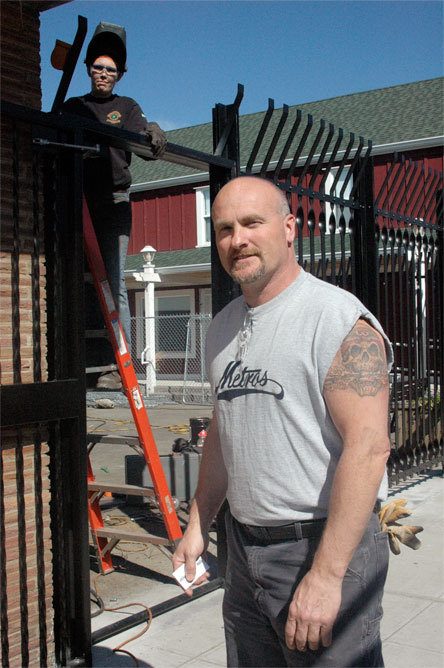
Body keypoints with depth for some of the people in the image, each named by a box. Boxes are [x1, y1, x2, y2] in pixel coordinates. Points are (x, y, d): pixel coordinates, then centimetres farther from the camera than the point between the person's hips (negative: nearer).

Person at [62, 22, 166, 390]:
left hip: (113, 204, -2)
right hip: (77, 202, 2)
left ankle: (118, 365, -9)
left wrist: (154, 136, -27)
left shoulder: (127, 107, 14)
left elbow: (142, 140, -3)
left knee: (113, 283, -9)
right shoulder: (73, 106, 20)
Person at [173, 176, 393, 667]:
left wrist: (326, 575, -23)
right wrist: (197, 526, 16)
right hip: (243, 547, 7)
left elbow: (368, 447, -22)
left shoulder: (339, 319, -15)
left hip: (326, 547, -7)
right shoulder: (223, 327, 10)